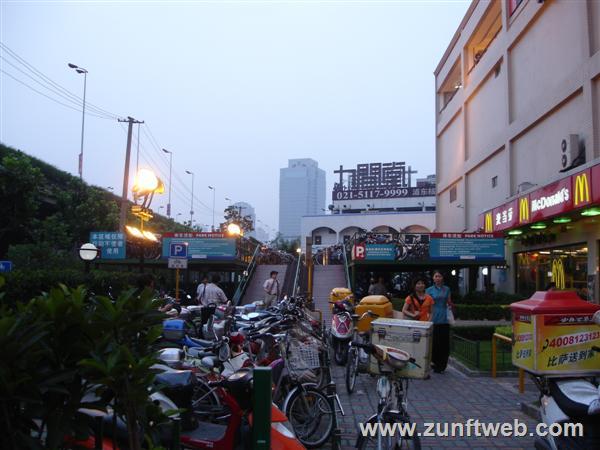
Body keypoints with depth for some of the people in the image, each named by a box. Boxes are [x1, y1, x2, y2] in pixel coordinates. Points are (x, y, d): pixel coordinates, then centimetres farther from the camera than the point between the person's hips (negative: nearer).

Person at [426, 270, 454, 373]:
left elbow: (449, 303, 16)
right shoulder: (429, 290, 3)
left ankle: (442, 365, 14)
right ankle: (436, 363, 12)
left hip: (444, 319, 2)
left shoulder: (447, 289, 11)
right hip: (434, 319, -2)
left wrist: (451, 304, -6)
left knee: (444, 342, 3)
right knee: (435, 342, -2)